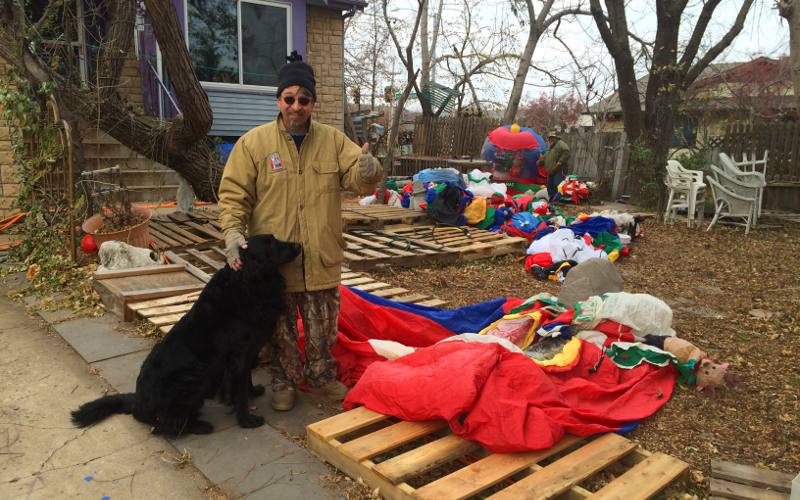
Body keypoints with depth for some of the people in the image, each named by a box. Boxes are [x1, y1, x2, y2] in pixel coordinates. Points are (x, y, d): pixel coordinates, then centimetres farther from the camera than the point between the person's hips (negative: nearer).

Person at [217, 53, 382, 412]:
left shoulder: (333, 140, 2)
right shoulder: (254, 142, -4)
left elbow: (355, 180, -6)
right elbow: (234, 194, -4)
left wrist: (368, 170, -30)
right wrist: (233, 231, -20)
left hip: (322, 259, 2)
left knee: (323, 328, 17)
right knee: (281, 330, 14)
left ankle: (321, 376, 39)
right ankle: (284, 382, 34)